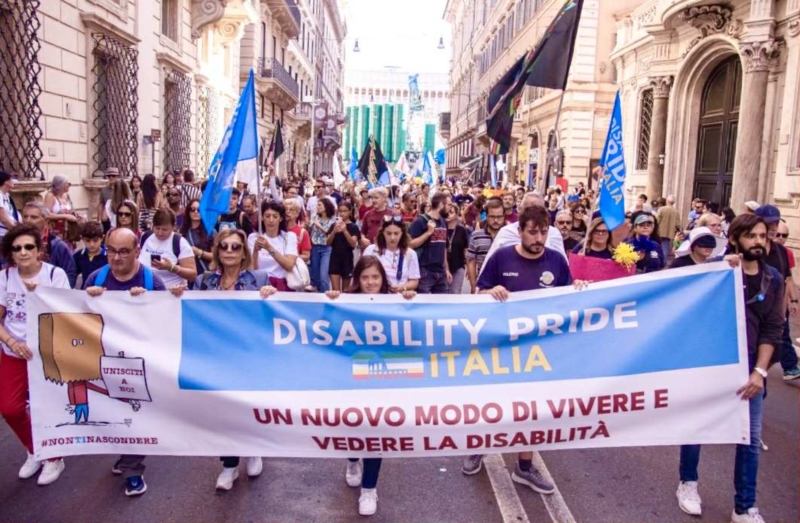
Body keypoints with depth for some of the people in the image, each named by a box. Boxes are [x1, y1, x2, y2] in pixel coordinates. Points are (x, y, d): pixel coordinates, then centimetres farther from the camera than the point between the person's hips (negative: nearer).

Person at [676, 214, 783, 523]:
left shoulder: (773, 279, 2)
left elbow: (773, 329, 2)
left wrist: (760, 371, -6)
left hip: (748, 369, 3)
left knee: (751, 439, 6)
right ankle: (688, 483, 31)